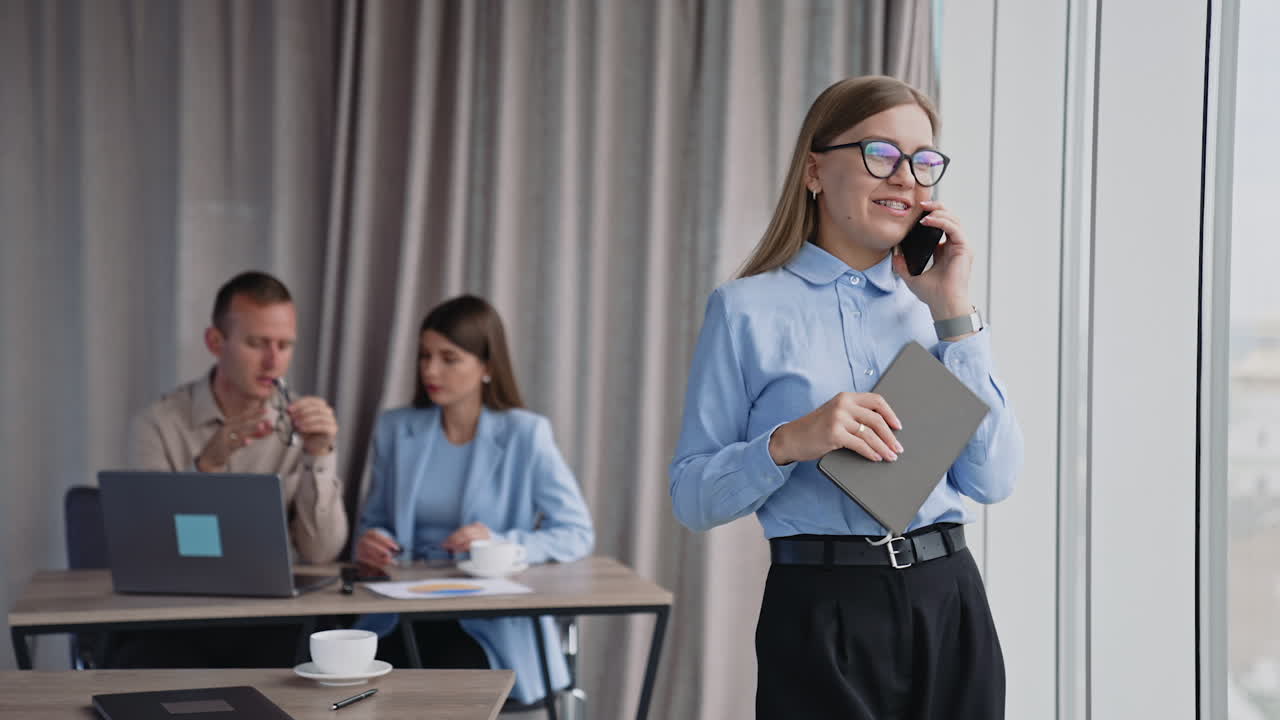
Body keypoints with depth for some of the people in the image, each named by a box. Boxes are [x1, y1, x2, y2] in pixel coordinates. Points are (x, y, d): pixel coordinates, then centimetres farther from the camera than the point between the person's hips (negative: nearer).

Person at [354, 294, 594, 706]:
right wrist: (370, 543, -5)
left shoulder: (524, 435, -2)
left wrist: (501, 545, -19)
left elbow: (577, 533, -3)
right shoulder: (395, 429, 10)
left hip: (495, 625, -2)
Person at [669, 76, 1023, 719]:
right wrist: (788, 443, -22)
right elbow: (692, 498, -5)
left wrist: (953, 314, -3)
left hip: (949, 602, 4)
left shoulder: (932, 300, 10)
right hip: (823, 612, -4)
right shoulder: (749, 308, -2)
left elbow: (993, 481, 0)